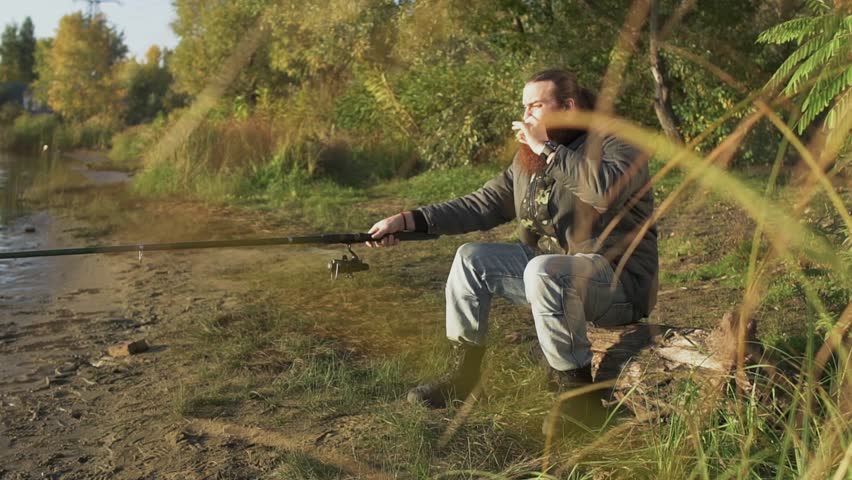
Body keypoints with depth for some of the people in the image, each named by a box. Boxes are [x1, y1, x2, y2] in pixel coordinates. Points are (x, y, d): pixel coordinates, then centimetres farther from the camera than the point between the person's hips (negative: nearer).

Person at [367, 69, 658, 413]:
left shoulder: (615, 145, -10)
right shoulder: (529, 158, 12)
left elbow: (606, 190, -33)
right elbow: (483, 204, 8)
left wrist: (547, 148, -24)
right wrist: (408, 221, -1)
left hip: (620, 281, -7)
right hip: (550, 274, 8)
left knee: (544, 270, -35)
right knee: (472, 258, 2)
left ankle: (576, 387, -19)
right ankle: (463, 372, 8)